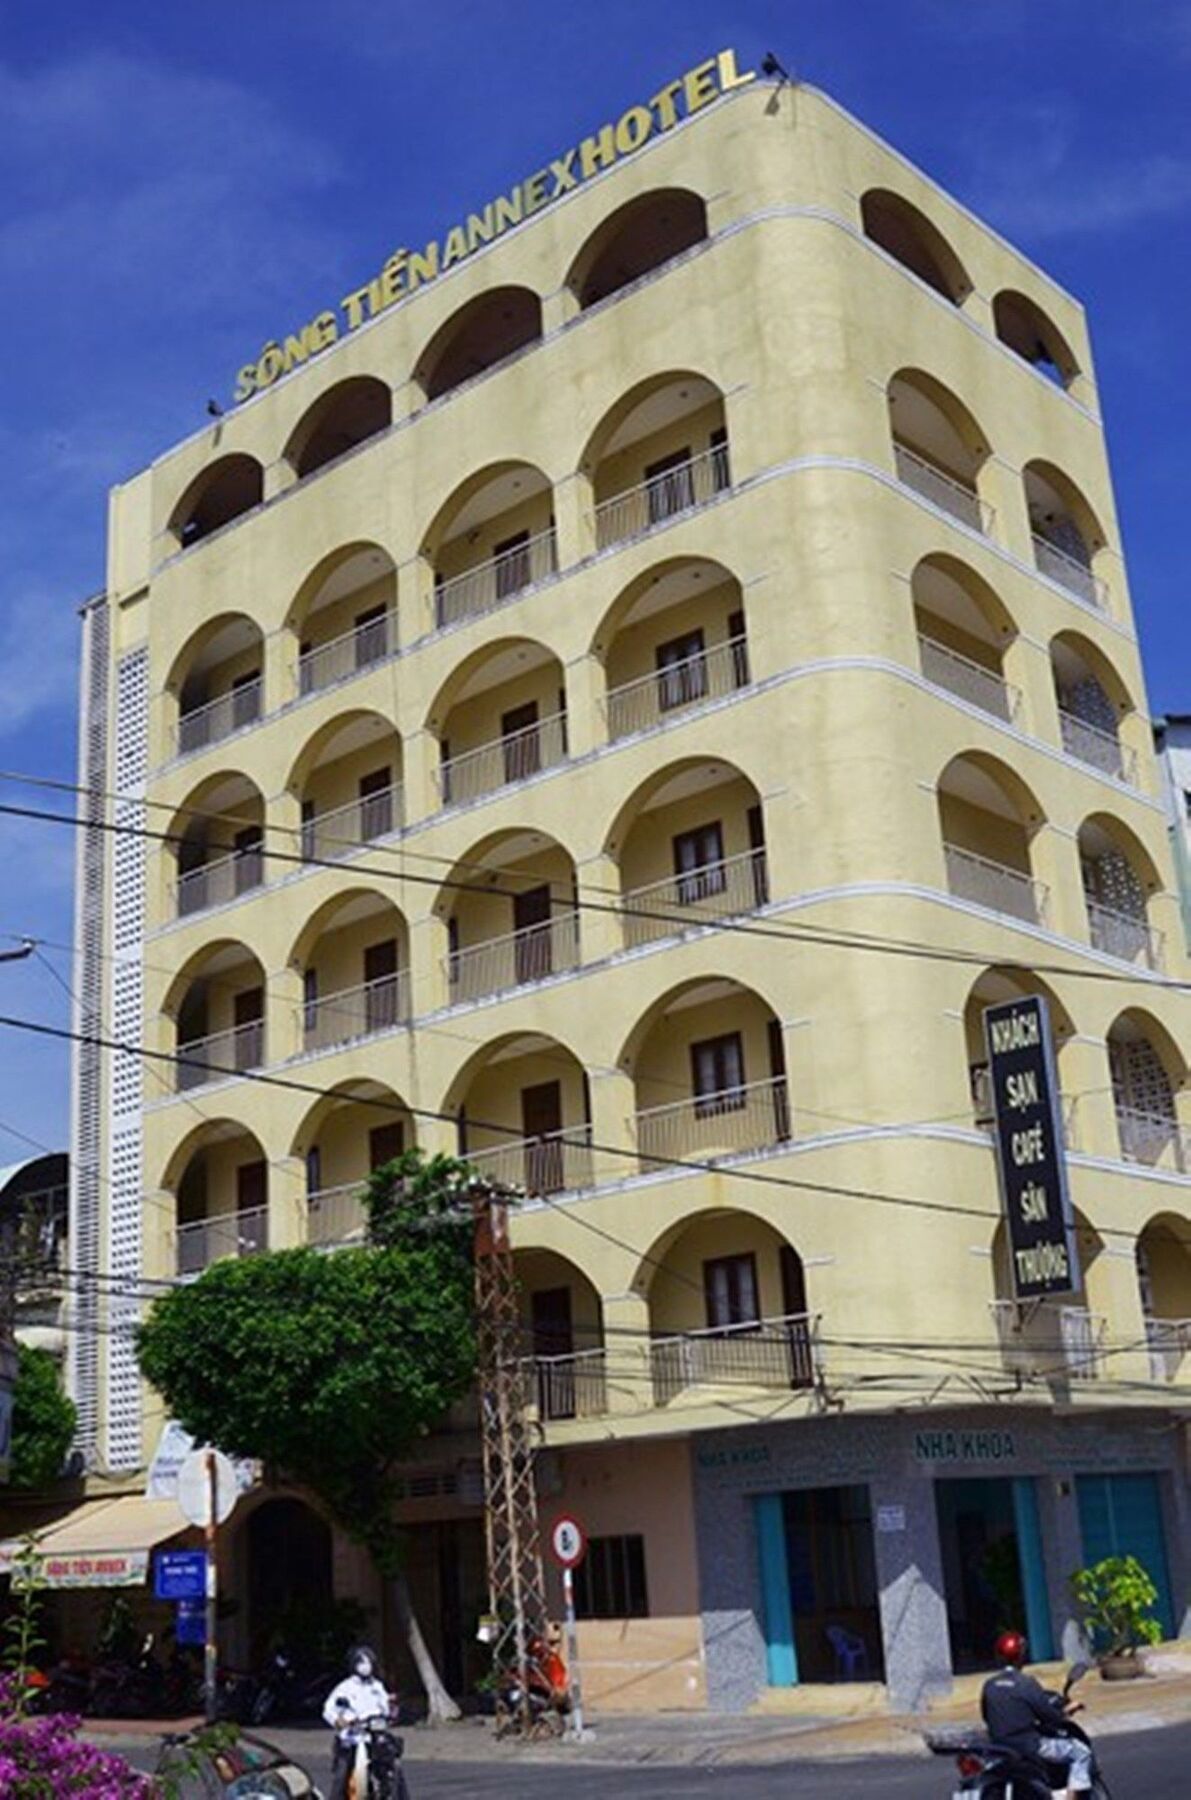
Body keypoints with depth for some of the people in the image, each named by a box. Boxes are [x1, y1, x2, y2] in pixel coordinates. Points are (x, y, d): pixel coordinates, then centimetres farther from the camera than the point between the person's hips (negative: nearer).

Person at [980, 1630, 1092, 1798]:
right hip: (1028, 1745, -7)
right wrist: (1064, 1713, 9)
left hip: (999, 1746, 7)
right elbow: (1048, 1713, -12)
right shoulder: (1026, 1683, -15)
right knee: (1080, 1752, 3)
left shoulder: (989, 1685, 3)